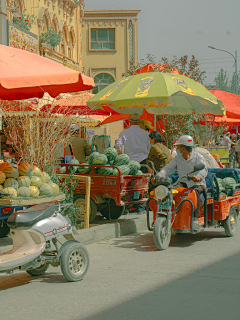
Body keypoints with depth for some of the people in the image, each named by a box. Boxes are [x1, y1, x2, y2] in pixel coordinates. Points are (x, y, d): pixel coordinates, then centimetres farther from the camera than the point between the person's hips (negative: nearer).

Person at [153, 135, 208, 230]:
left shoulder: (198, 157, -4)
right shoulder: (178, 158, 11)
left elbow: (203, 169, -20)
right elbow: (168, 168, 4)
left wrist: (199, 177, -44)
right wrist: (158, 177, -16)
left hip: (197, 183, -4)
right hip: (183, 182, 4)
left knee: (195, 192, -37)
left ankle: (195, 219, -40)